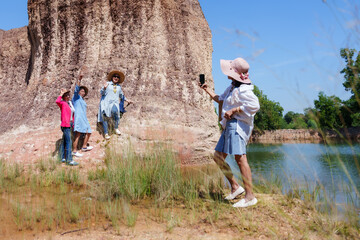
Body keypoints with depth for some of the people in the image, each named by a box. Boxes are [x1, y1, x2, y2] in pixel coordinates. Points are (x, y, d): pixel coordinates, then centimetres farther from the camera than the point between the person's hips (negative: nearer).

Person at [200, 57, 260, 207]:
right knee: (218, 157, 11)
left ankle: (250, 196, -15)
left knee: (240, 158, -17)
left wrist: (234, 110, -22)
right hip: (229, 126, 11)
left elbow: (255, 105, -28)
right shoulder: (232, 87, 19)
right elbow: (220, 100, 35)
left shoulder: (243, 90, -13)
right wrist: (207, 90, 33)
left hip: (238, 125, -10)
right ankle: (235, 187, 18)